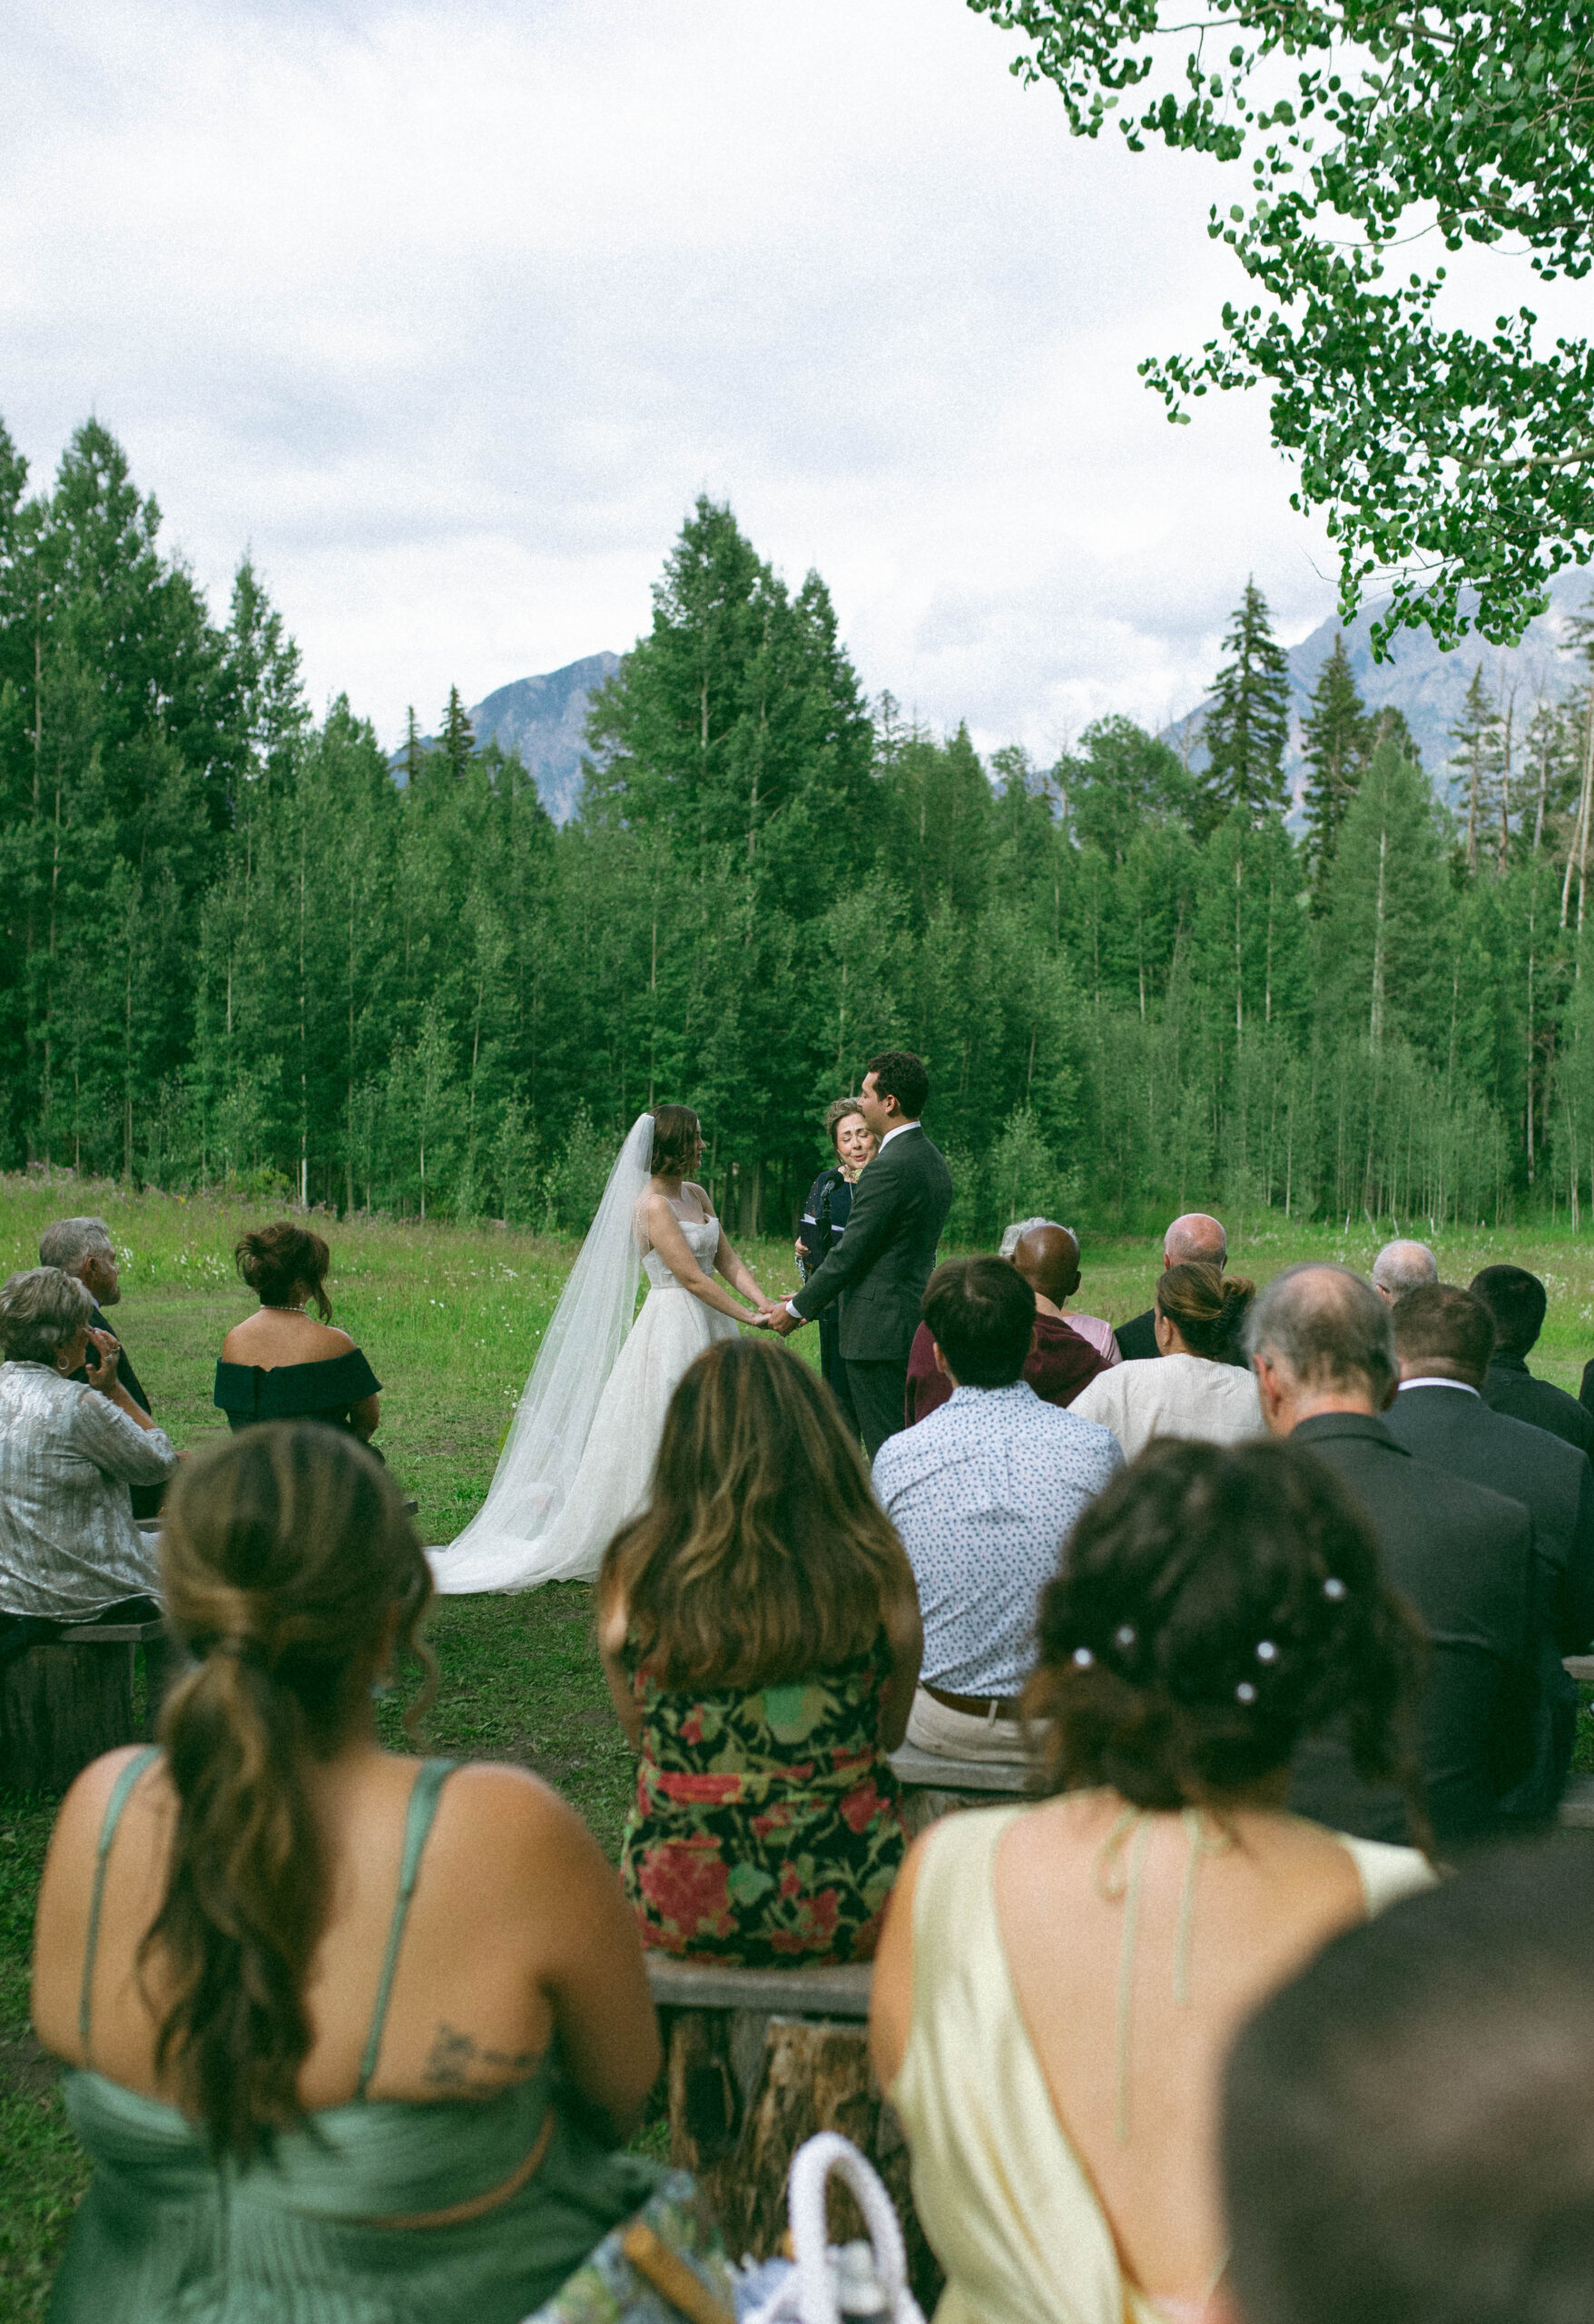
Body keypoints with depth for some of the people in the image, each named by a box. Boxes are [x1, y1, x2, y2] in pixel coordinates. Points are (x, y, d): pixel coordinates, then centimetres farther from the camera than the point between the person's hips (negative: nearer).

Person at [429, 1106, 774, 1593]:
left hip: (708, 1331, 8)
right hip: (672, 1328, -8)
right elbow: (693, 1278, -18)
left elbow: (727, 1260, 10)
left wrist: (763, 1301, -6)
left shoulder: (696, 1195, 11)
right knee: (654, 1439, -5)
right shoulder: (652, 1206, -15)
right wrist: (748, 1318, -14)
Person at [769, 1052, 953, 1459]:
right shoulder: (935, 1162, 13)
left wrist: (798, 1310, -4)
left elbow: (850, 1253, -16)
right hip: (917, 1327, 10)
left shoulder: (888, 1169, -18)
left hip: (879, 1332, -10)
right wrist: (814, 1301, 18)